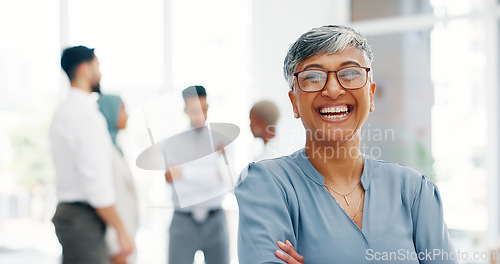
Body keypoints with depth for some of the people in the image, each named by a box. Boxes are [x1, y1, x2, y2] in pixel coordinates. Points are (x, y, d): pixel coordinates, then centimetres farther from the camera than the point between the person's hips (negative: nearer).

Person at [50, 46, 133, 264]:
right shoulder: (86, 115, -16)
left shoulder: (62, 112, 16)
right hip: (84, 218, -10)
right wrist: (121, 231, -18)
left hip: (66, 211, 10)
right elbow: (96, 182, -21)